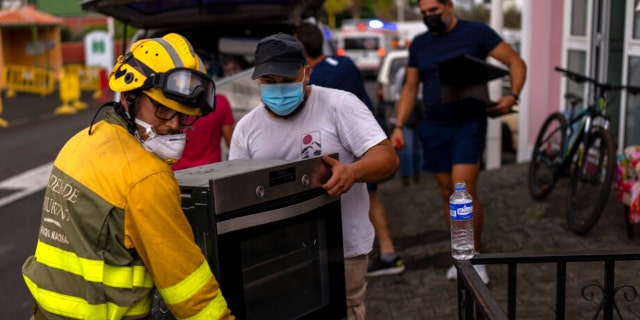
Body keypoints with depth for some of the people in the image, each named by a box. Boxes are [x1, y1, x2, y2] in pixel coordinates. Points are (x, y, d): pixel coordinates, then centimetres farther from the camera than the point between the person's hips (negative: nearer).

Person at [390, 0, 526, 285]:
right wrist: (398, 126, 5)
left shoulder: (476, 32, -2)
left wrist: (512, 96, -16)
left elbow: (516, 62, 1)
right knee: (447, 193, 8)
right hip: (433, 127, 5)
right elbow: (410, 88, 15)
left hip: (469, 124, -4)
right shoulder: (419, 45, 11)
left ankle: (475, 257, 2)